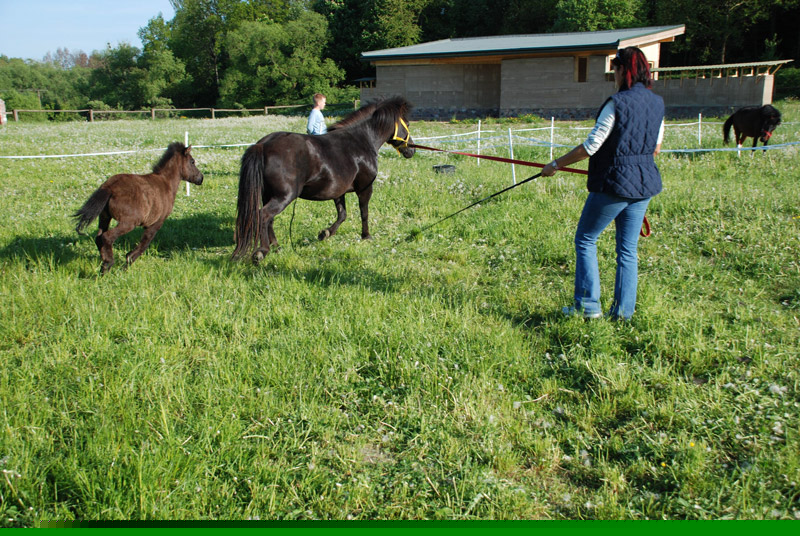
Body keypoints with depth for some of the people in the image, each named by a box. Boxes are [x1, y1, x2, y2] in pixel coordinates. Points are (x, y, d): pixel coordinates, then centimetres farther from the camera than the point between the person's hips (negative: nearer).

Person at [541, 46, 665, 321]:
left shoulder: (617, 103, -15)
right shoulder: (657, 103, 7)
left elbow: (591, 146, -16)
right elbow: (656, 148, 16)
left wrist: (556, 164, -7)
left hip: (613, 184, -7)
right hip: (645, 184, 7)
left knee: (585, 240, 7)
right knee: (628, 249, 12)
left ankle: (587, 305, 6)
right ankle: (623, 310, 15)